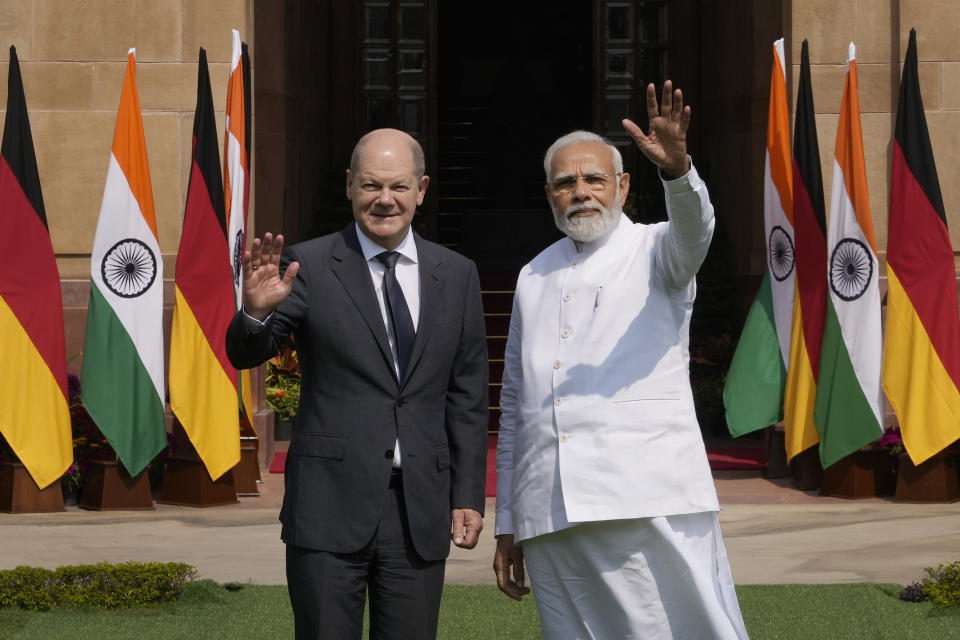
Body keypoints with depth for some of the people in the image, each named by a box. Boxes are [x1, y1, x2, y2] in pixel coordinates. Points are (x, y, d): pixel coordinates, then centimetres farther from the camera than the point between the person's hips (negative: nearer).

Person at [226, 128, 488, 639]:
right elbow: (245, 353, -9)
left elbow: (468, 398, 11)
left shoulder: (456, 275, 10)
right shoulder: (308, 266, 0)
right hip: (331, 505, -3)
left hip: (421, 512, 3)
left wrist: (468, 496, 7)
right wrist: (256, 311, -31)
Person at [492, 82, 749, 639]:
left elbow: (694, 231, -17)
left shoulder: (654, 251, 9)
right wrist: (508, 525, 19)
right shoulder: (534, 277, 21)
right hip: (551, 522, 4)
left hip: (651, 508, -4)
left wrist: (678, 169, -39)